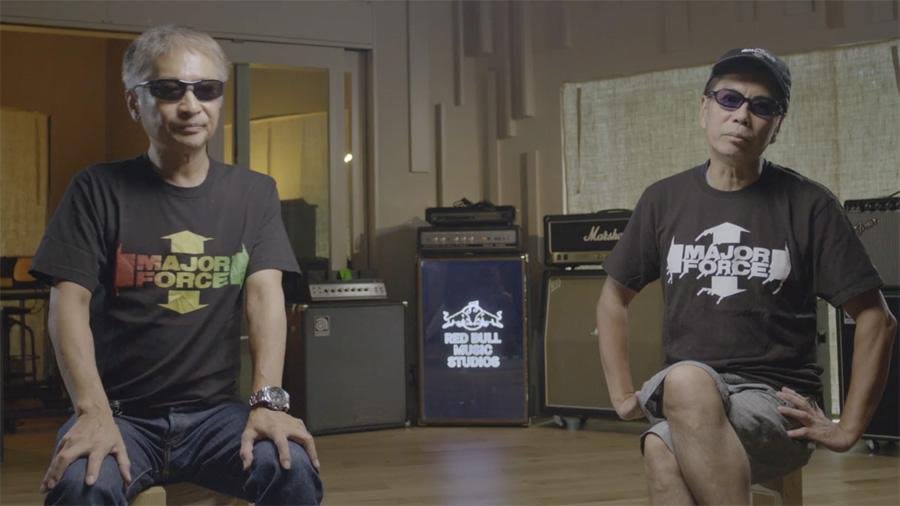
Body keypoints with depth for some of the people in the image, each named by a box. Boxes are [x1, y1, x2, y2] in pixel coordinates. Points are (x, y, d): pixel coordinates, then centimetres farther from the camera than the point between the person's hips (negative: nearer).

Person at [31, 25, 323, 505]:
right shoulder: (97, 190, 1)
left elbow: (265, 294, -4)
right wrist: (94, 411, -23)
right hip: (122, 412, -1)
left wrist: (268, 399, -20)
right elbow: (70, 302, -7)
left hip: (215, 410, 1)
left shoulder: (253, 193, 7)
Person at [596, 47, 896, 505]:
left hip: (776, 403, -2)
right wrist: (623, 395, 10)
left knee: (672, 426, -36)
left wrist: (849, 428, -1)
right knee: (663, 451, -36)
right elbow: (613, 299, 21)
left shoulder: (808, 205, 0)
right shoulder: (664, 200, 9)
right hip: (680, 399, 3)